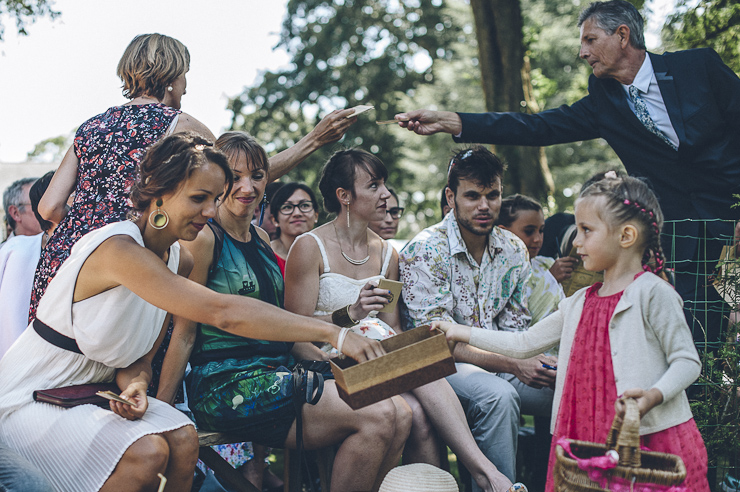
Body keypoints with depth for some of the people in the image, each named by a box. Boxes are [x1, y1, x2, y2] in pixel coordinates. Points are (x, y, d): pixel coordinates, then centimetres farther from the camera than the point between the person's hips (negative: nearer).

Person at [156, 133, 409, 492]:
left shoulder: (260, 238, 18)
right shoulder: (202, 237, -7)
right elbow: (184, 332, -10)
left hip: (278, 374, 8)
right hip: (226, 381, -8)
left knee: (401, 415, -11)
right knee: (377, 418, -22)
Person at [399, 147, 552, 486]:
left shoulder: (514, 250, 6)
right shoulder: (423, 251, -12)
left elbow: (515, 328, 9)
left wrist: (539, 364, -15)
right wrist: (513, 366, -27)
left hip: (501, 363, 6)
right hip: (444, 366, -5)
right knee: (499, 395, -35)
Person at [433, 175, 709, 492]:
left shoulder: (652, 292, -5)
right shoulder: (579, 303, 15)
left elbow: (687, 361, -6)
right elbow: (524, 344, 22)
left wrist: (653, 396, -24)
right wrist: (462, 333, 22)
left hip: (652, 436, -5)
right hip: (589, 438, 5)